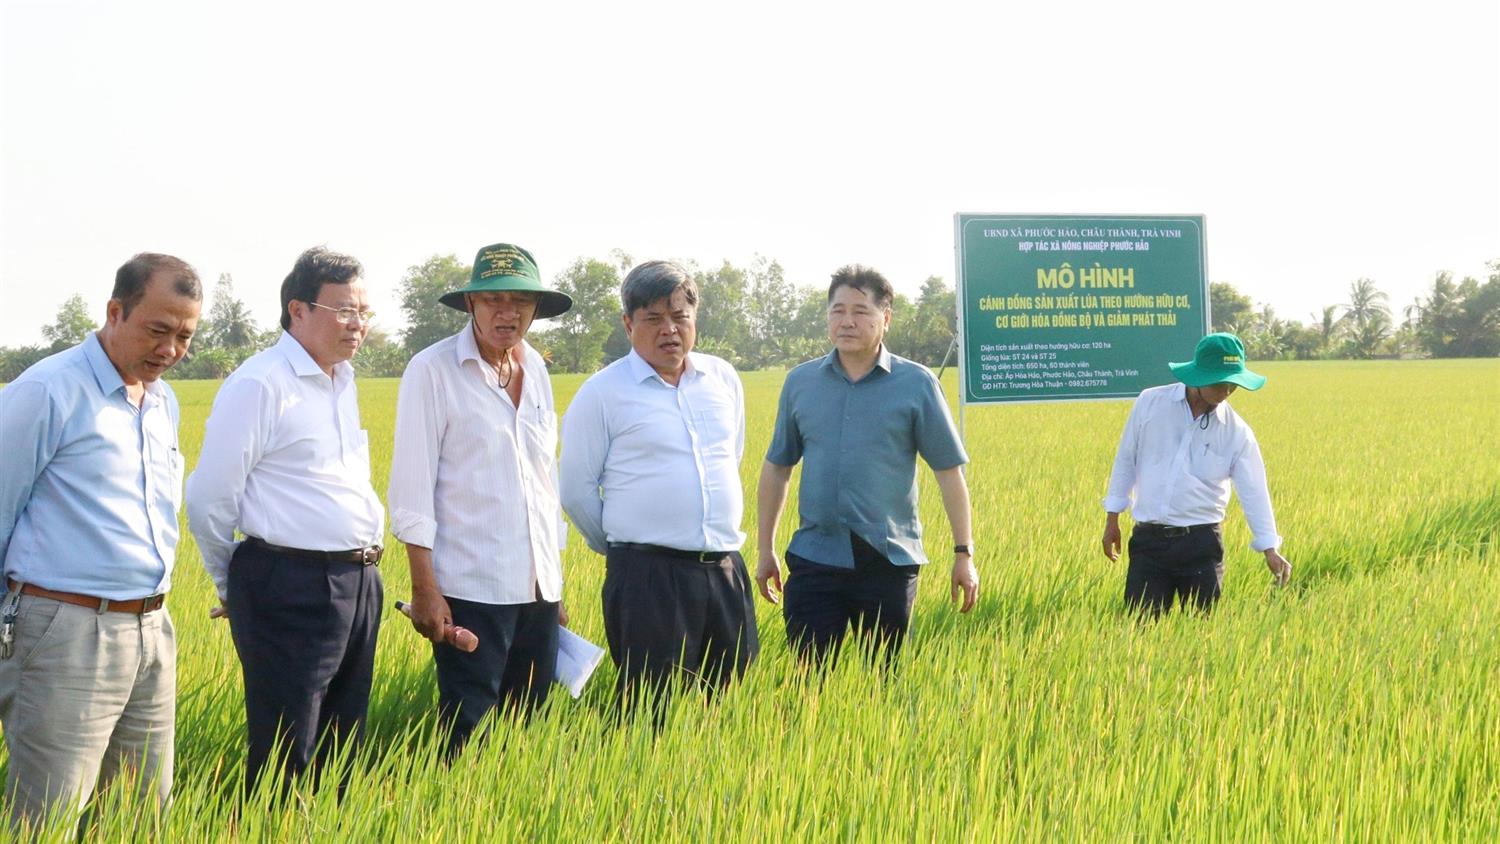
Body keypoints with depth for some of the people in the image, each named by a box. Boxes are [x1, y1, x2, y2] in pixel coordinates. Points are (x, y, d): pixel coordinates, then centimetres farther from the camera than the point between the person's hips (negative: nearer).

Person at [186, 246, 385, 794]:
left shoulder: (344, 380, 15)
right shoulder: (259, 385, -11)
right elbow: (210, 499, -9)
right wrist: (232, 586, 3)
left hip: (359, 584, 8)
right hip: (291, 589, -8)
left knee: (340, 751, 15)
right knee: (286, 756, -4)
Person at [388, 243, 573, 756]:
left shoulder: (536, 370, 12)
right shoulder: (432, 371, -6)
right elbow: (412, 486, -8)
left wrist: (556, 581, 16)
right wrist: (425, 589, -13)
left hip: (539, 590, 6)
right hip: (471, 593, -6)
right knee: (468, 739, -3)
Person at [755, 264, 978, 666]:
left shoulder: (916, 384, -1)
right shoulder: (800, 382, 7)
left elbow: (949, 470, 0)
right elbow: (777, 467, 14)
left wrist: (963, 553, -3)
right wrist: (765, 550, 14)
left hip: (889, 561, -2)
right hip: (814, 558, 2)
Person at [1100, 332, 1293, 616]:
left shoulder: (1237, 432, -2)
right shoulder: (1150, 403, -1)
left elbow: (1254, 491, -2)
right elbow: (1126, 459, 8)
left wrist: (1270, 548, -13)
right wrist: (1112, 519, 10)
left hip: (1201, 544, 0)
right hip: (1148, 539, 0)